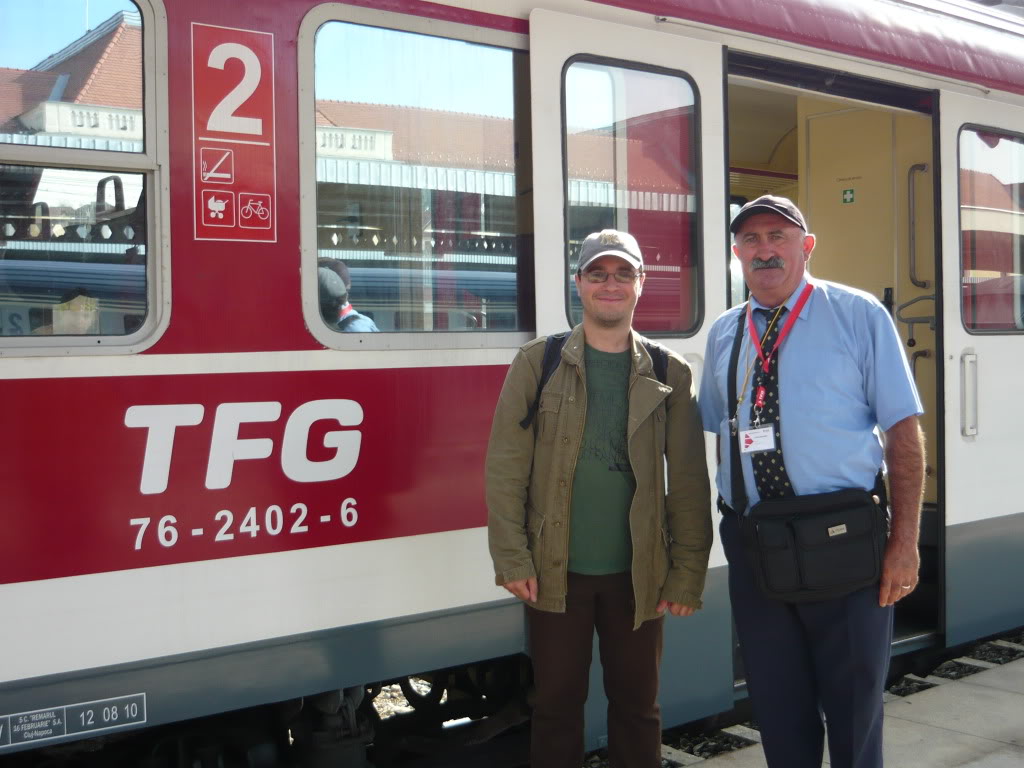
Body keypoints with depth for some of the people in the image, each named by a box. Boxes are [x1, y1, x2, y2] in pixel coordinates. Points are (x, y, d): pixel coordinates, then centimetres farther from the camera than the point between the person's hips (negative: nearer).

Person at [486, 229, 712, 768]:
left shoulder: (670, 374, 3)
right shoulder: (537, 364, 0)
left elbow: (689, 482, 1)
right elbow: (506, 467, -3)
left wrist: (688, 574, -3)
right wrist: (511, 559, -9)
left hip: (638, 575, 1)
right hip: (555, 572, -1)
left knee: (637, 704, 12)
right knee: (557, 705, 9)